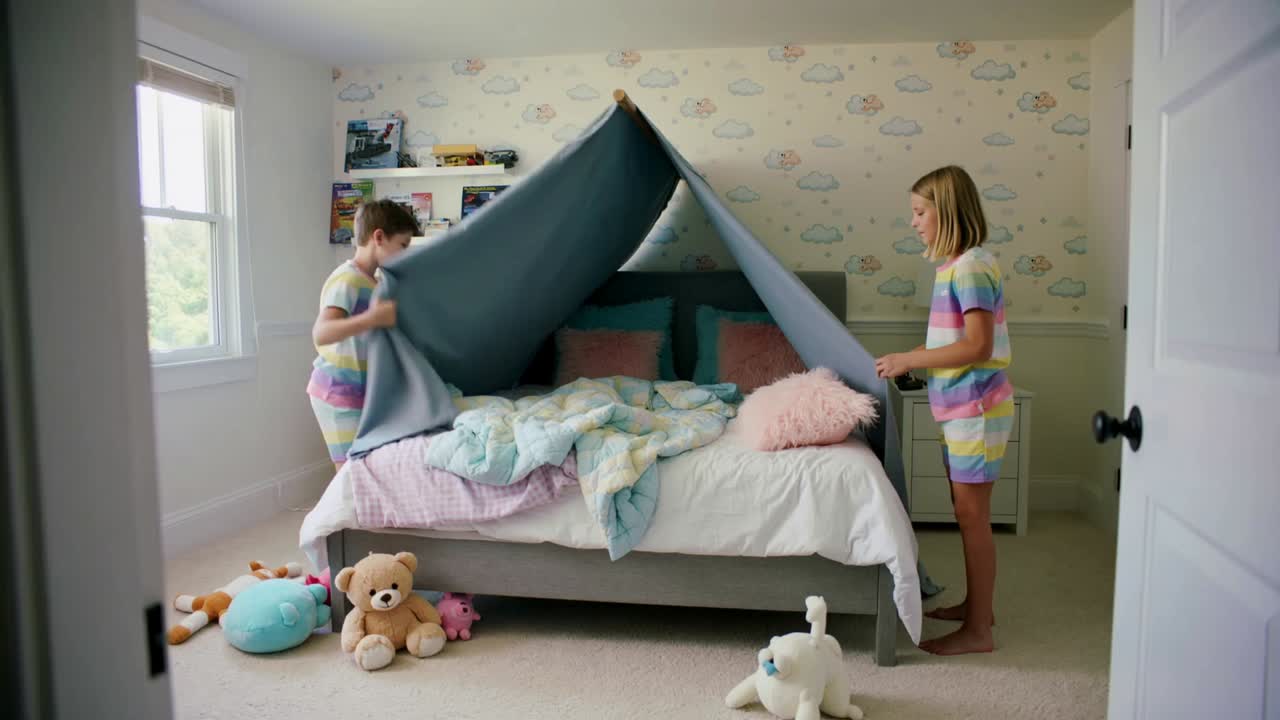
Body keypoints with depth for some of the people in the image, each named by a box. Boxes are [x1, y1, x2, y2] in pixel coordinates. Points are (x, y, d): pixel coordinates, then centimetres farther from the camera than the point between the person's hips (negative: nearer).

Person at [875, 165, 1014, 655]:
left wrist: (909, 360, -19)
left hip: (976, 407, -10)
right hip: (959, 407, 10)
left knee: (972, 513, -2)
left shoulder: (972, 267, -18)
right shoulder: (952, 265, 12)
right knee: (965, 508, 17)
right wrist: (912, 359, 10)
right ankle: (975, 604, 32)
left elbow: (978, 346, -23)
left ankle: (978, 630, 9)